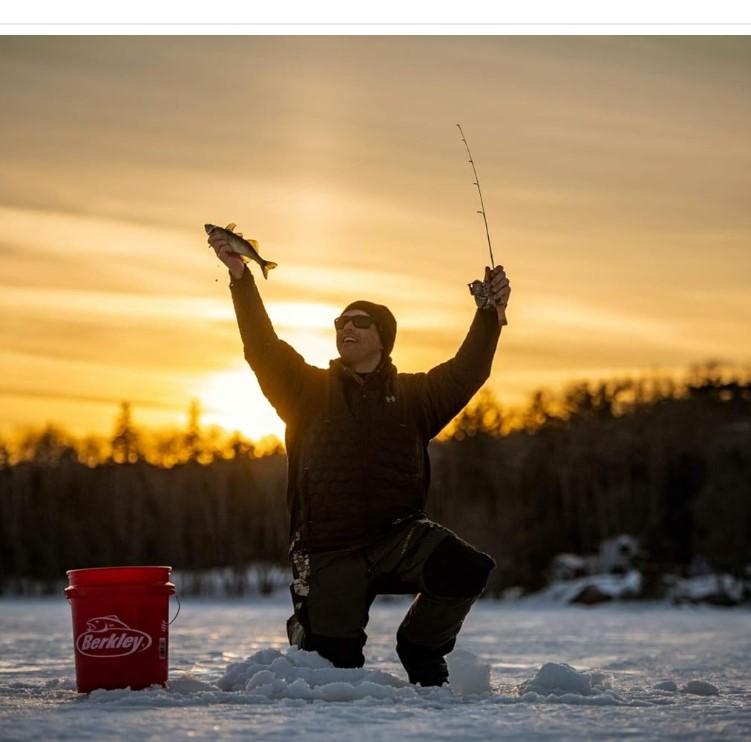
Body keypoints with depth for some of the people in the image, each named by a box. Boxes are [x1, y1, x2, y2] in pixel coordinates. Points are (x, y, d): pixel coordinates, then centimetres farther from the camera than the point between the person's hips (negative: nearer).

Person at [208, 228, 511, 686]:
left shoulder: (413, 395, 10)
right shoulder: (311, 391, 6)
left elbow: (467, 371, -1)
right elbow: (263, 348, -6)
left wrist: (490, 312, -14)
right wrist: (240, 278, -17)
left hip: (399, 536, 1)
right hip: (329, 553, -1)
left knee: (468, 570, -26)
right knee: (337, 664, -6)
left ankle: (420, 647, 2)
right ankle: (309, 628, 33)